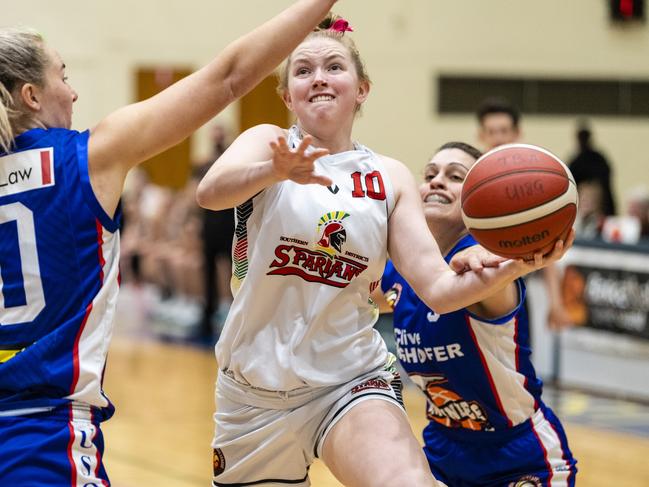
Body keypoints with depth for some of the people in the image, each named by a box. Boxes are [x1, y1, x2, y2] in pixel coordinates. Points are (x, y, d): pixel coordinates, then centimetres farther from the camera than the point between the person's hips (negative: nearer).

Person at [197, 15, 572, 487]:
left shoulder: (390, 178, 6)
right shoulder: (268, 143, -2)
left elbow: (439, 288, -2)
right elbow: (211, 192, -24)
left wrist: (508, 268, -23)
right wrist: (278, 170, -46)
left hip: (351, 381, 0)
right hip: (256, 386, 0)